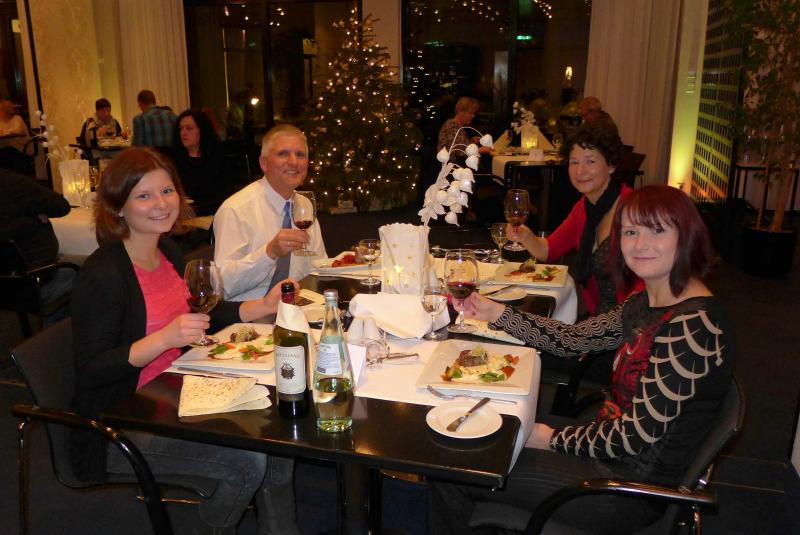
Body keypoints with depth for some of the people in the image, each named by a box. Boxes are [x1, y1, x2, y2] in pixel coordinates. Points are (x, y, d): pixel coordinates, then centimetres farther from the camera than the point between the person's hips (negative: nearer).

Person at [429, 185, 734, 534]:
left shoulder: (692, 325, -25)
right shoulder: (646, 304, 3)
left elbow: (638, 437, -25)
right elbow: (573, 339, 9)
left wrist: (553, 439, -13)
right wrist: (497, 313, 7)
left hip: (635, 482, -8)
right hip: (609, 447, 8)